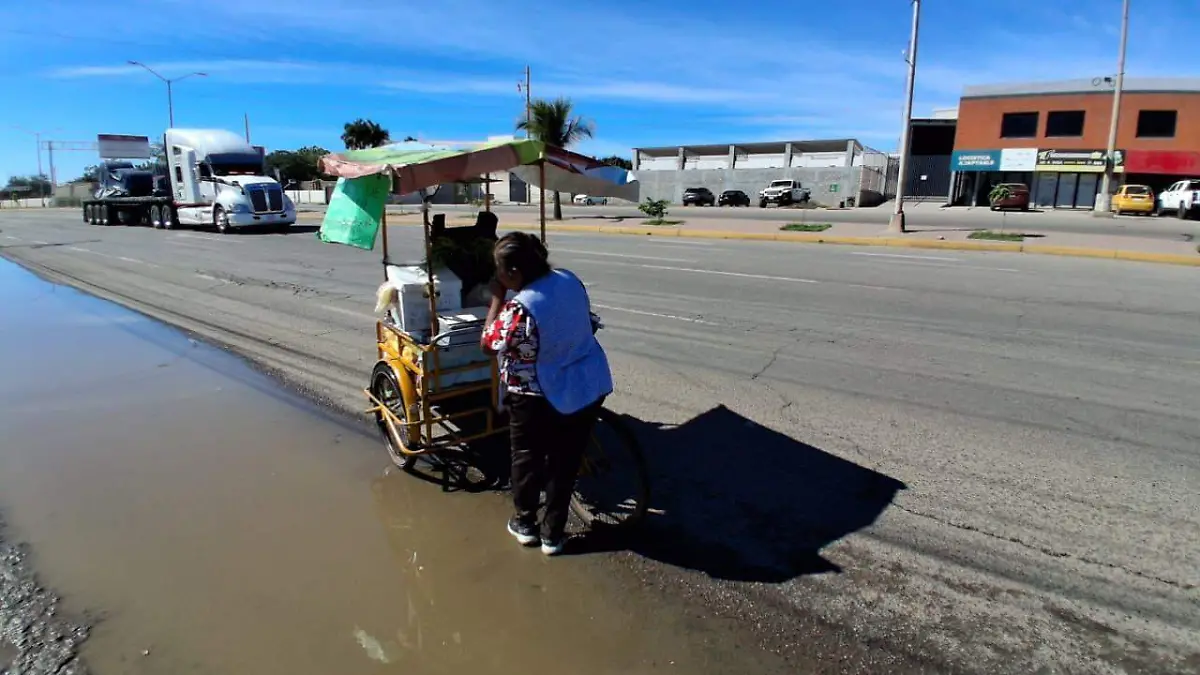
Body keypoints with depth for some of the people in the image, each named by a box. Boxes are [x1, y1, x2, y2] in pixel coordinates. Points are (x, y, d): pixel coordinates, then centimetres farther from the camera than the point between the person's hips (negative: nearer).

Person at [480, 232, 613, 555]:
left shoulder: (520, 309, -26)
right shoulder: (570, 280, -4)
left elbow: (488, 343, -11)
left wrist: (497, 298, -7)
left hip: (542, 396, -6)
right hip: (591, 386, 6)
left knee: (527, 457, 19)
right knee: (566, 461, 16)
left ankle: (525, 523, 36)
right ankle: (553, 534, 27)